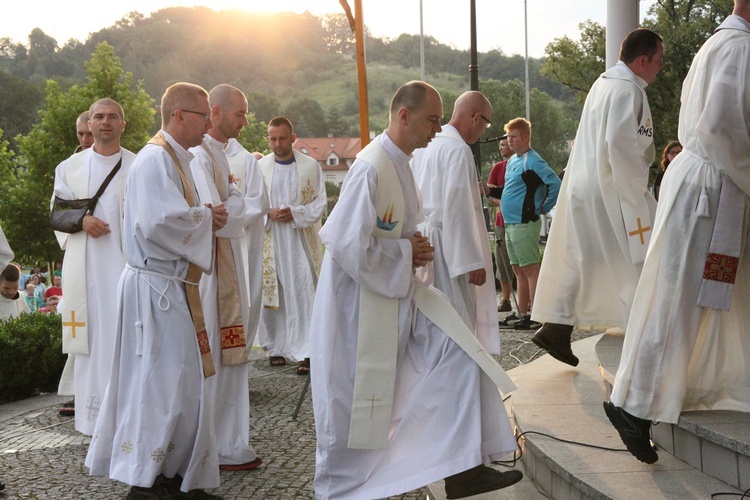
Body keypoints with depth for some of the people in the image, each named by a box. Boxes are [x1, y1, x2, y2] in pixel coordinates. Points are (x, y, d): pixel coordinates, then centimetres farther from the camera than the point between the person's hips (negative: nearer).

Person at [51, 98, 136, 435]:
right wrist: (81, 220, -9)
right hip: (86, 267, 2)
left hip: (126, 263, -2)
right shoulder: (70, 167, 12)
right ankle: (92, 413, 10)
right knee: (91, 332, 3)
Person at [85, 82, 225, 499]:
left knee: (172, 380, 13)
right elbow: (160, 222, -27)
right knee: (164, 381, -5)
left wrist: (205, 214, 4)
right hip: (157, 287, -10)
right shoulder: (156, 159, -16)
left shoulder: (174, 158, 16)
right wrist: (206, 217, -14)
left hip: (170, 285, 10)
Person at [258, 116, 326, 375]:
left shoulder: (311, 166, 2)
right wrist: (268, 213, -13)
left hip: (301, 240, -2)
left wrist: (295, 213, -13)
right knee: (270, 293, 6)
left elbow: (320, 201, 2)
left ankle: (304, 351, -4)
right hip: (269, 241, 2)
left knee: (302, 294, -6)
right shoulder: (259, 167, 6)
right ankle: (275, 347, 19)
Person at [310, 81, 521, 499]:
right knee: (354, 401, 3)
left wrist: (416, 247, 2)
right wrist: (407, 253, -16)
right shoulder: (371, 168, -22)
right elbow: (347, 244, -27)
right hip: (359, 297, -9)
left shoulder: (400, 163, 8)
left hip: (397, 291, 9)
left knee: (457, 350, -1)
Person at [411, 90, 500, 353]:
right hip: (445, 245, -9)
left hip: (420, 241, 9)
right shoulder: (458, 150, -15)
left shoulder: (423, 146, 12)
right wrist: (473, 262, -18)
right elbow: (458, 210, -20)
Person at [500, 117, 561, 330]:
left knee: (530, 269, -8)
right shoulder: (512, 161, 16)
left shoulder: (533, 161, -12)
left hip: (525, 223, -10)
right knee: (519, 270, 13)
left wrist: (543, 208, -12)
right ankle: (522, 314, 20)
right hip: (510, 223, 10)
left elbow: (556, 185, -20)